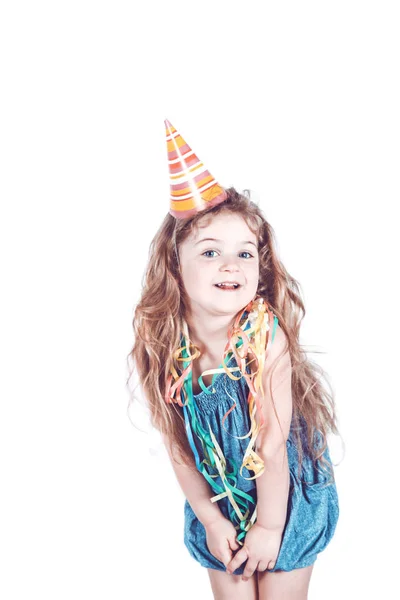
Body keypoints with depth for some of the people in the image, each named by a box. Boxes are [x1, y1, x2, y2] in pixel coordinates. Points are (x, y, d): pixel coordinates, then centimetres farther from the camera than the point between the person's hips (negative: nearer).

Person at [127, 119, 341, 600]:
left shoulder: (266, 339, -26)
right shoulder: (162, 349, -17)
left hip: (286, 499, -2)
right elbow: (178, 449, -8)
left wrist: (269, 526, -13)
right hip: (217, 502, 2)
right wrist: (211, 520, -5)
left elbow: (272, 445, -20)